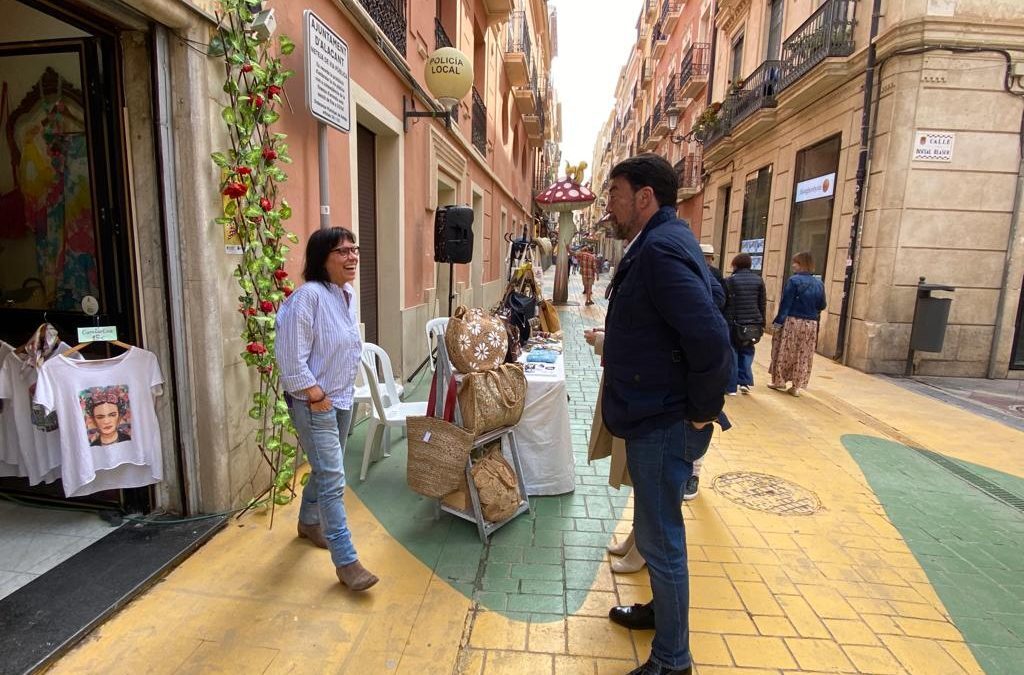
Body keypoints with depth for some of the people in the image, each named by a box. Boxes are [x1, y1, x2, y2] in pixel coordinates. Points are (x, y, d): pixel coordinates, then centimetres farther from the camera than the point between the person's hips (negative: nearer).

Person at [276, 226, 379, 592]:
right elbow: (291, 357, -23)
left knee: (325, 470, 23)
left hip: (342, 398, 9)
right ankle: (346, 562, 6)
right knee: (332, 480, -5)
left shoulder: (348, 294, 5)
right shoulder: (308, 296, -22)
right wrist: (316, 396, -18)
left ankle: (309, 523, 48)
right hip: (313, 403, -8)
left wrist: (342, 391, 14)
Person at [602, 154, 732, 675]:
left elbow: (710, 338, -30)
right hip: (655, 417, 10)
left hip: (665, 425, -10)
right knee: (659, 532, 25)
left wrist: (702, 413, -20)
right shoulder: (659, 242, 11)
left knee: (660, 539, 5)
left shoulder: (661, 247, -22)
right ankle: (663, 610, 46)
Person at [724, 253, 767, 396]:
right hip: (753, 323, 3)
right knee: (747, 351, 17)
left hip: (734, 323, -3)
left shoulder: (731, 280, -3)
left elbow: (724, 303, -4)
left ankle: (731, 386, 5)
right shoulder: (758, 280, 7)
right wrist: (761, 323, 13)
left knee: (732, 353, 4)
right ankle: (745, 381, 6)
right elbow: (762, 304, 7)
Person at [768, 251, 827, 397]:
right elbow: (822, 305, 10)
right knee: (803, 356, 10)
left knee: (784, 352, 8)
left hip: (792, 321, -5)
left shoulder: (794, 280, -12)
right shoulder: (819, 283, 5)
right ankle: (797, 386, 12)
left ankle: (780, 381, 14)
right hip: (811, 324, 5)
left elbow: (786, 303, -14)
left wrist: (778, 321, -12)